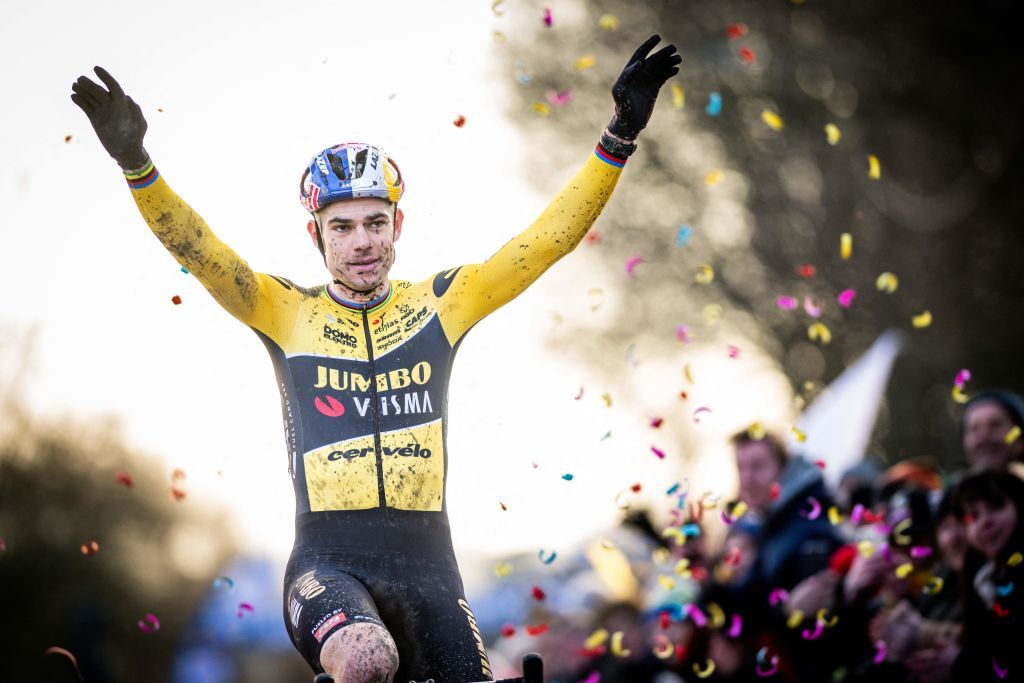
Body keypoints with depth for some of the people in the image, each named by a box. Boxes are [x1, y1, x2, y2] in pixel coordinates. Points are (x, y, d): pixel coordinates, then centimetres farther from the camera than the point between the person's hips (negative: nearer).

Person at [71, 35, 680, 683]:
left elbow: (550, 238, 6)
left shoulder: (439, 305, 10)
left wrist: (619, 139, -3)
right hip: (329, 562, -3)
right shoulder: (287, 312, 7)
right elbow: (196, 248, -6)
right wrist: (135, 162, -21)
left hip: (426, 566, 3)